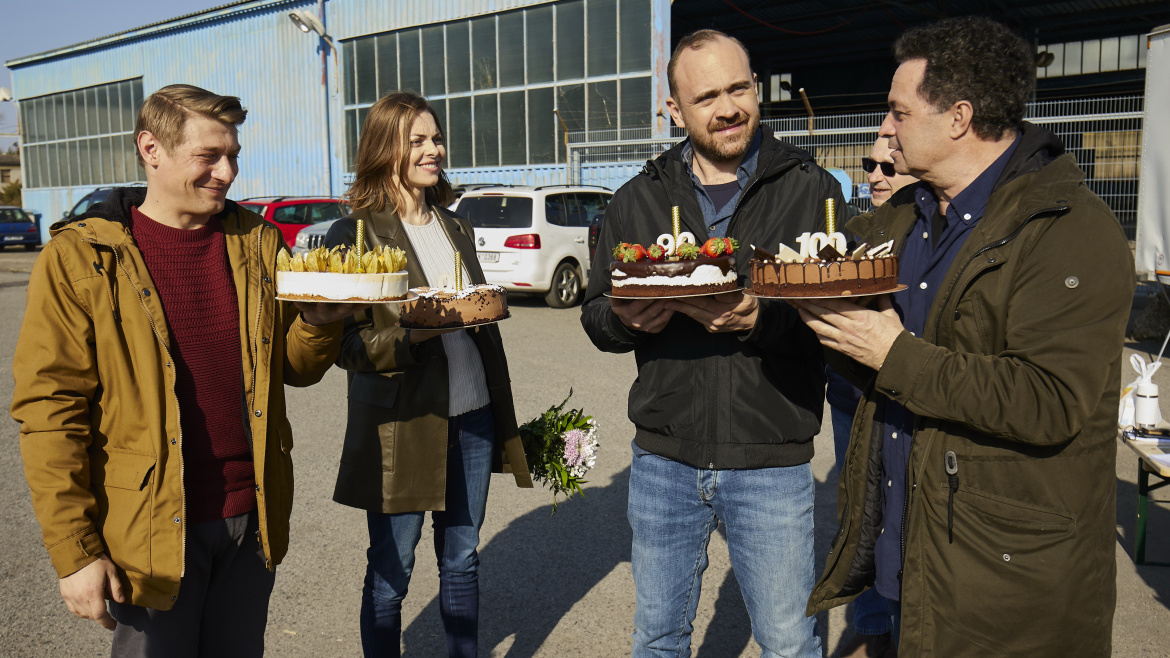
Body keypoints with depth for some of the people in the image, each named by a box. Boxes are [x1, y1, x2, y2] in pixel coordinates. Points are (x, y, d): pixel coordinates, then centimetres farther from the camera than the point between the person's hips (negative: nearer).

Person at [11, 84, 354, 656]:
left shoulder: (258, 242, 4)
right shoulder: (80, 259, -8)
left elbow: (294, 369, 9)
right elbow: (50, 410, -9)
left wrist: (318, 322, -13)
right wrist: (74, 551, -11)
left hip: (252, 518, 4)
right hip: (152, 531, -3)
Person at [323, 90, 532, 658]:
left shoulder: (455, 228, 13)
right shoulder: (354, 234, -6)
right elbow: (347, 345, -9)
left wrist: (505, 417, 17)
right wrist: (412, 334, -27)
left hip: (472, 418, 5)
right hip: (401, 425, -5)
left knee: (462, 557, 16)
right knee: (390, 572, 7)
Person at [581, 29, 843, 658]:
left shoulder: (811, 189, -2)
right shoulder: (637, 199, 5)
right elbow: (594, 315, 7)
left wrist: (763, 321, -26)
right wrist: (625, 318, -16)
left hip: (772, 462, -2)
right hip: (663, 454, 3)